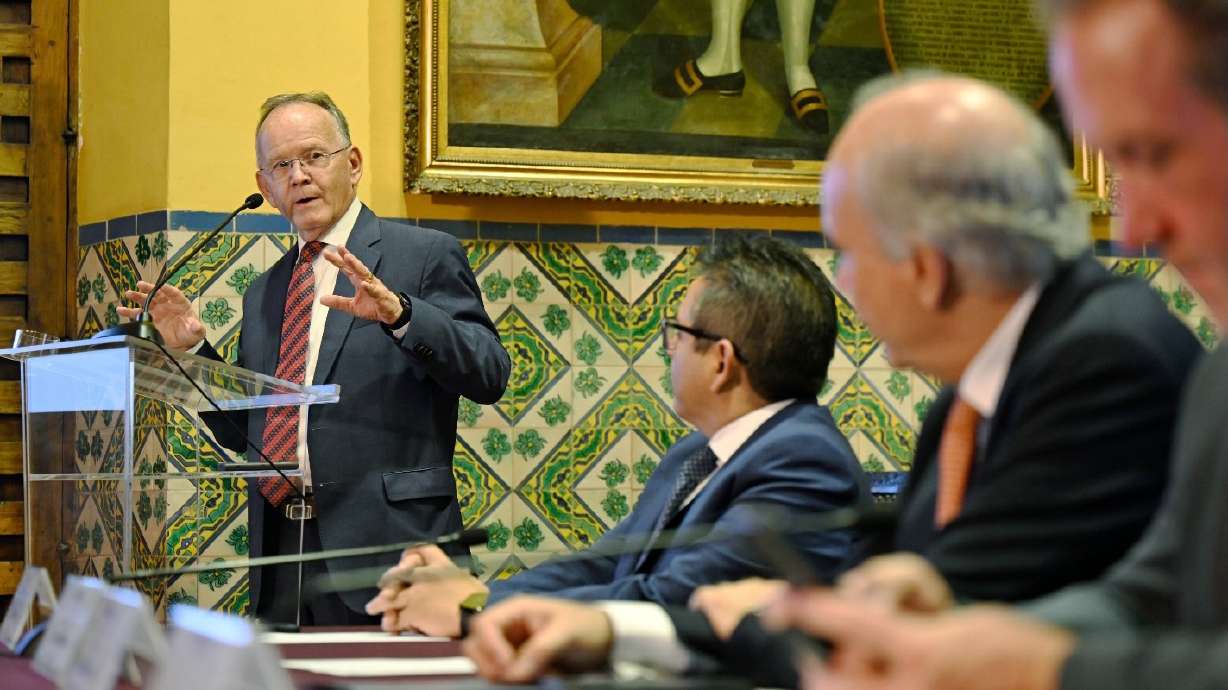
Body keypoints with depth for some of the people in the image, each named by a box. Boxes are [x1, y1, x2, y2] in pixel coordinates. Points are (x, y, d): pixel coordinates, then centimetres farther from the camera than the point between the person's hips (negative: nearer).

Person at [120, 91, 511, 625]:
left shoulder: (426, 256, 2)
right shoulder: (263, 294, 20)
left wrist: (399, 314, -24)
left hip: (384, 546, -5)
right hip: (280, 556, 5)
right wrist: (193, 349, 8)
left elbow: (490, 375, -9)